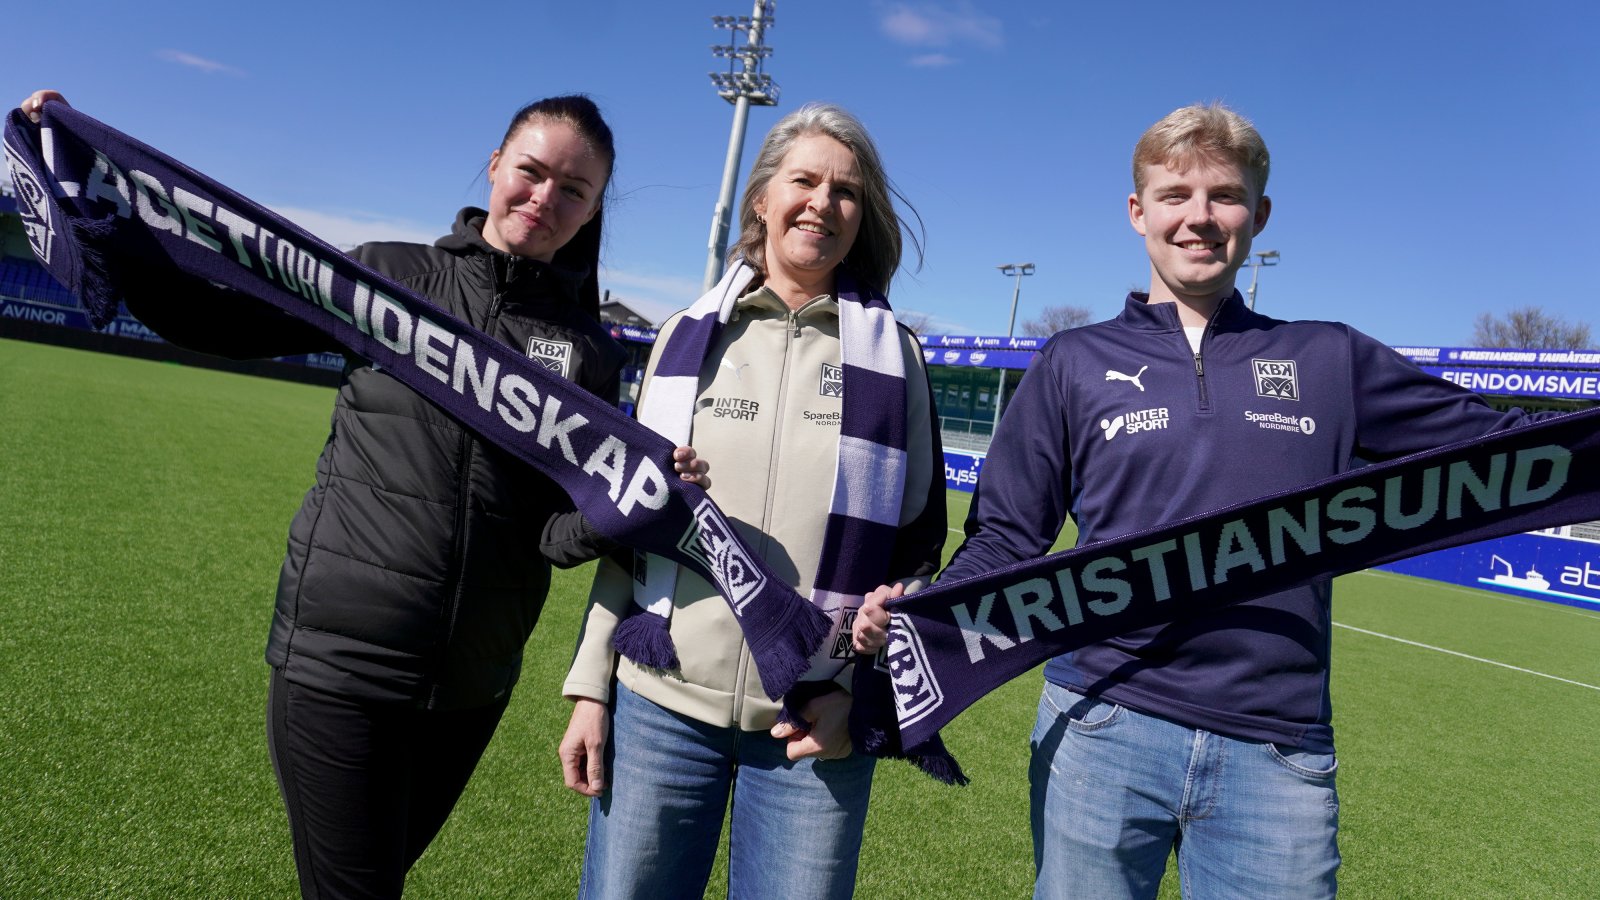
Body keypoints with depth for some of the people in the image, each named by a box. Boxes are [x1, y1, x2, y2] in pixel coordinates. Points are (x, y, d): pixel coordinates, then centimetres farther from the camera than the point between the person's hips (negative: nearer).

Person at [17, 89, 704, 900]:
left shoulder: (589, 348, 1)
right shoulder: (387, 277, -2)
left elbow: (567, 525, -3)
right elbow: (205, 317, 2)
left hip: (472, 679, 3)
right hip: (337, 655, -2)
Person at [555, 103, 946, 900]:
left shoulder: (892, 356, 3)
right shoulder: (687, 338, 6)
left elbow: (919, 547, 4)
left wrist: (859, 688, -7)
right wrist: (590, 685, 5)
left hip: (817, 720, -1)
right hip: (660, 702, 1)